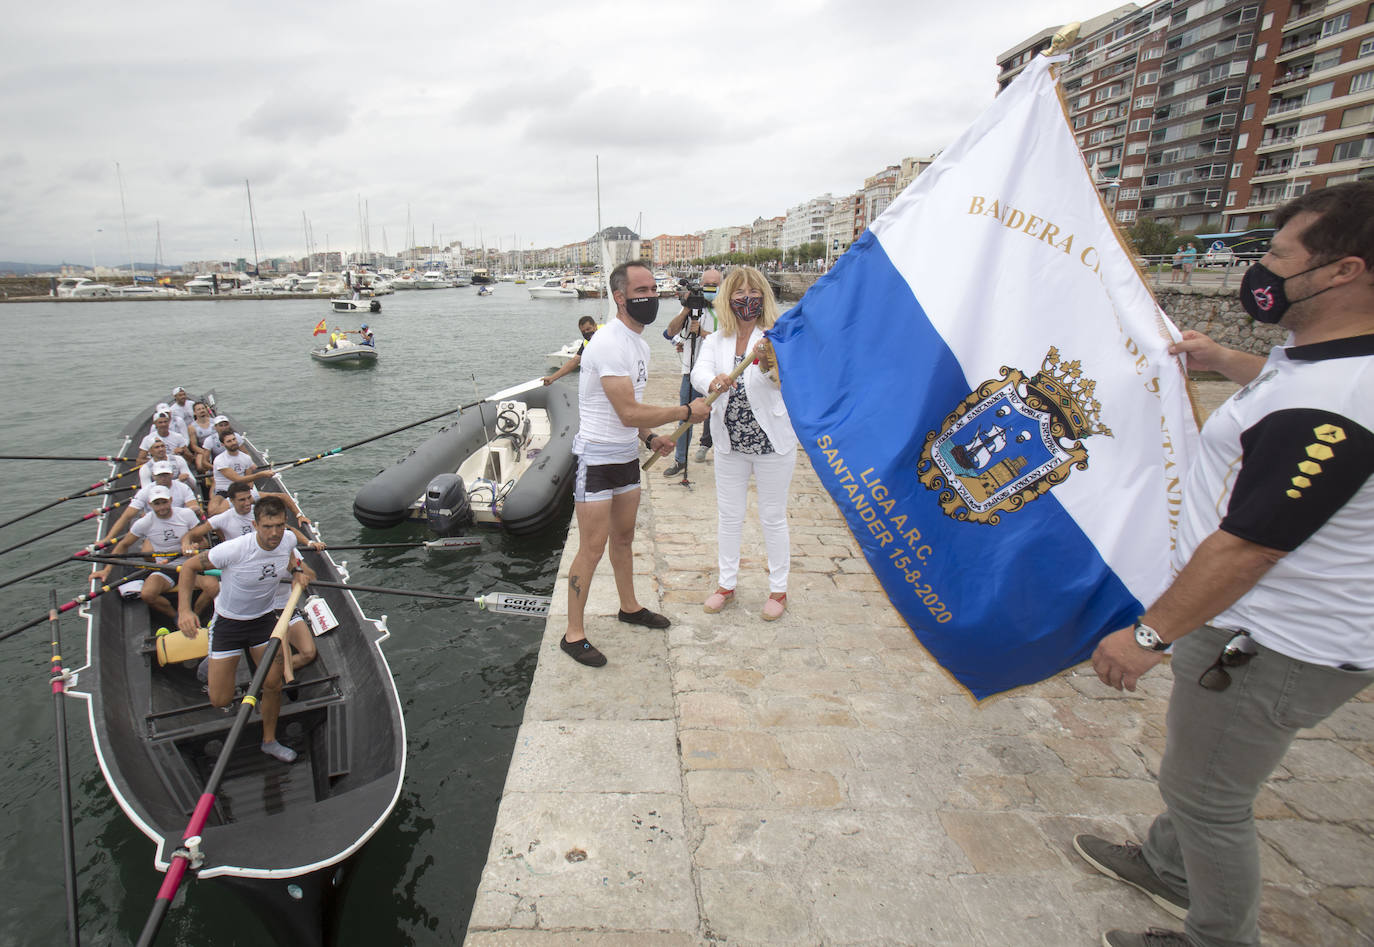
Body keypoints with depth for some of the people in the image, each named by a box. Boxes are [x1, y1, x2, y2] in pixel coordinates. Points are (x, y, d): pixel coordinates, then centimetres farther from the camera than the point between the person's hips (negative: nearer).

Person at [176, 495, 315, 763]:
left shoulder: (288, 540, -15)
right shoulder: (234, 550, -30)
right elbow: (189, 567, -15)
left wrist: (297, 571, -9)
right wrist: (184, 608, -27)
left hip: (265, 618, 3)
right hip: (228, 621, -3)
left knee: (273, 685, -1)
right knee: (220, 700, 2)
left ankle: (269, 741, 25)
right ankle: (214, 662, 38)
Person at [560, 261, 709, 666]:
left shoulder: (638, 341, 11)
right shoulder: (609, 343, -21)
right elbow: (628, 413, -27)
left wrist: (649, 438, 6)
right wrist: (686, 411, -19)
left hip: (627, 454, 9)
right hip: (597, 457, -9)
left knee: (624, 537, 21)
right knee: (592, 548, -3)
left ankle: (629, 606, 39)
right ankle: (574, 634, 11)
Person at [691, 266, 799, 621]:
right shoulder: (716, 340, 3)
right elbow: (699, 372, -16)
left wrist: (770, 365, -49)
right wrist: (714, 382, -40)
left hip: (773, 442, -3)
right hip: (730, 444, 4)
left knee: (773, 518, 8)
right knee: (729, 516, 14)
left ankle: (778, 589, 26)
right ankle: (726, 584, 32)